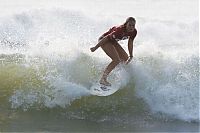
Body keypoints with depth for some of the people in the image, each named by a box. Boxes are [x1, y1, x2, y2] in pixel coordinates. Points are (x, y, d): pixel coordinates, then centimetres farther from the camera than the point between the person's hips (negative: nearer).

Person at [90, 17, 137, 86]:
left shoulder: (134, 32, -14)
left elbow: (130, 43, 2)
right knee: (116, 60, -21)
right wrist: (95, 47, -21)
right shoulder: (120, 30, -35)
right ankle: (103, 79, -19)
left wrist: (131, 56, 1)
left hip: (113, 41, 9)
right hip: (104, 40, -9)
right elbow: (106, 38, -28)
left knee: (126, 59, 8)